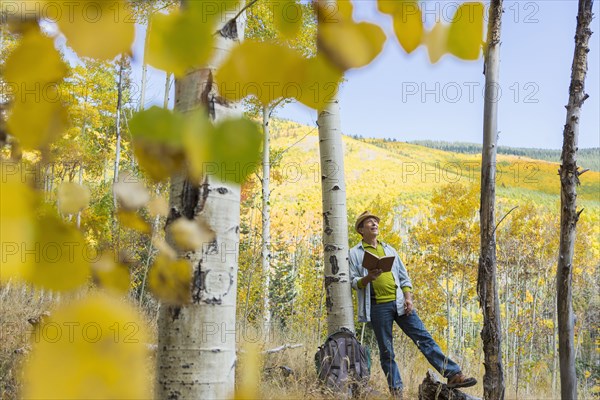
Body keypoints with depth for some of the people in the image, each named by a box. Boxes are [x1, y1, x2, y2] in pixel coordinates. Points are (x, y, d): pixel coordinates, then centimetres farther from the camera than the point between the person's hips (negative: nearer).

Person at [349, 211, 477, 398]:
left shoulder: (389, 249, 19)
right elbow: (354, 282, 0)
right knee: (386, 352, 1)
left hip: (399, 303, 3)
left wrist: (408, 297, -1)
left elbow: (403, 276, 16)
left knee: (424, 338, -4)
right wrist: (368, 278, -21)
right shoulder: (354, 253, 6)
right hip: (378, 306, -3)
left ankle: (454, 375, -6)